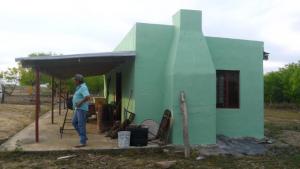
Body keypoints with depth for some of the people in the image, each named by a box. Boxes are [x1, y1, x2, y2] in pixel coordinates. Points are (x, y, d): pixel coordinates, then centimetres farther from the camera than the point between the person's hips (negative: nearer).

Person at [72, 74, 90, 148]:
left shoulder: (83, 87, -16)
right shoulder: (79, 87, 17)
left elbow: (87, 97, -30)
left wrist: (80, 103, -21)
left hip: (82, 109, -11)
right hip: (78, 109, 11)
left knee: (81, 125, -8)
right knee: (74, 122, 13)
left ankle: (83, 142, -2)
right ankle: (84, 137, 18)